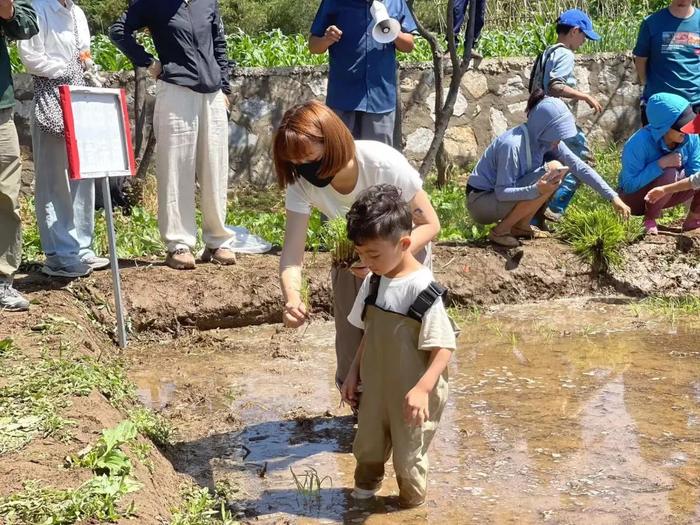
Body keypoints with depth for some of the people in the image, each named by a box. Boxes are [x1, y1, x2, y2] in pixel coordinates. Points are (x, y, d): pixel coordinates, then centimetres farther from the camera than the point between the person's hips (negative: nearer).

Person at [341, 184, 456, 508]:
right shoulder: (373, 283, -2)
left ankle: (411, 510, 36)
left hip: (412, 395, -6)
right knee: (367, 448, 21)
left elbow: (444, 348, -22)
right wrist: (353, 374, 11)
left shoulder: (423, 291, -24)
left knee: (408, 457, 12)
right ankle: (363, 493, 46)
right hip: (375, 388, 6)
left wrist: (422, 389, -31)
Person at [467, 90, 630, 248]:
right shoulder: (512, 145, -29)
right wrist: (536, 190, -41)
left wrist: (613, 197, -7)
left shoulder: (546, 138, -6)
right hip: (480, 202, -8)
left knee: (556, 170, -4)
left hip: (507, 192, 8)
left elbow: (579, 166, -3)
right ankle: (500, 231, -12)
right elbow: (502, 192, -26)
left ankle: (521, 226, 6)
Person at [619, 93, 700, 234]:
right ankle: (649, 220, -13)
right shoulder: (638, 144, -32)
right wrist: (660, 164, -39)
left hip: (665, 195, 6)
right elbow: (629, 185, -33)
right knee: (669, 173, -34)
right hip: (634, 197, -6)